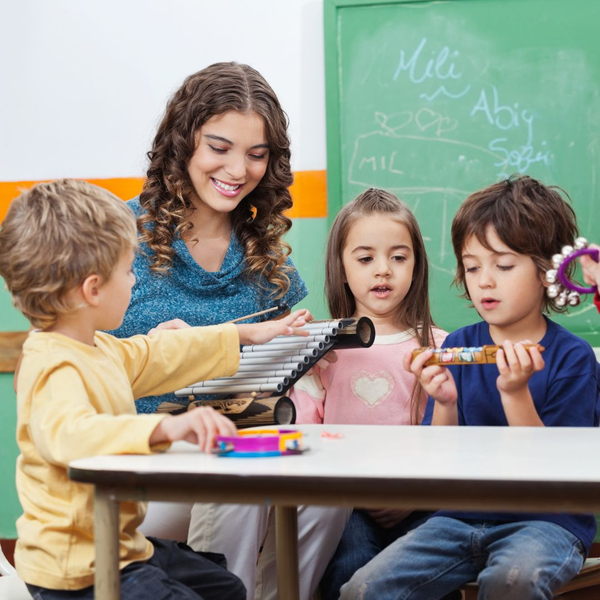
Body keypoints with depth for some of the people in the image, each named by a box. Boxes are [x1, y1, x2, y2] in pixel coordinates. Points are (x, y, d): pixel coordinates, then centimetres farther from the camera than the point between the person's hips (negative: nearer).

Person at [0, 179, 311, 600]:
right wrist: (166, 428, -58)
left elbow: (158, 354, 24)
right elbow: (72, 434, -46)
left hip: (119, 545, 11)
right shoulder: (54, 369, -26)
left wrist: (245, 335, 33)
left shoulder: (95, 349, 8)